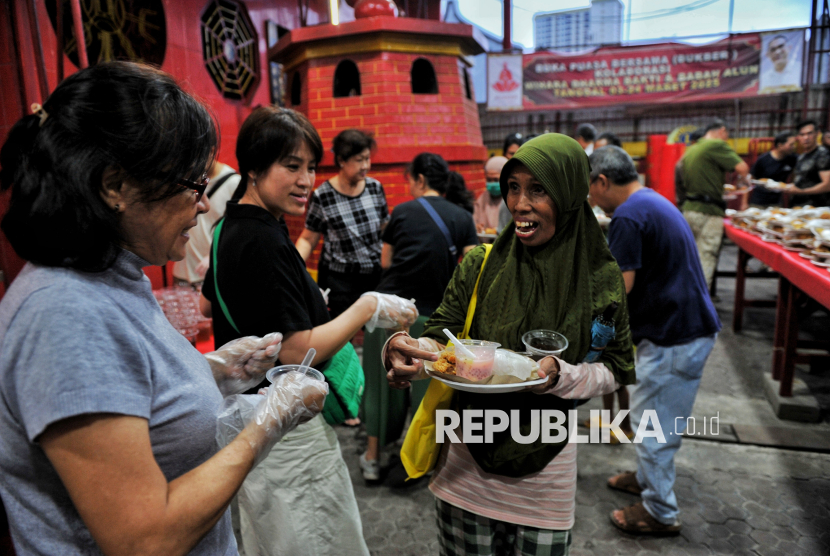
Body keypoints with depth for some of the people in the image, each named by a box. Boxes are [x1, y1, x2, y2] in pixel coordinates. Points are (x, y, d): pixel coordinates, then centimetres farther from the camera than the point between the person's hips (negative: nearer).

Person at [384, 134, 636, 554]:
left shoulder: (600, 279, -7)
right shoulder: (480, 264, -6)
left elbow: (614, 370, -2)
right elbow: (441, 337, -4)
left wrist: (561, 375, -23)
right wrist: (408, 352, -27)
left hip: (546, 470, 0)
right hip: (468, 461, 1)